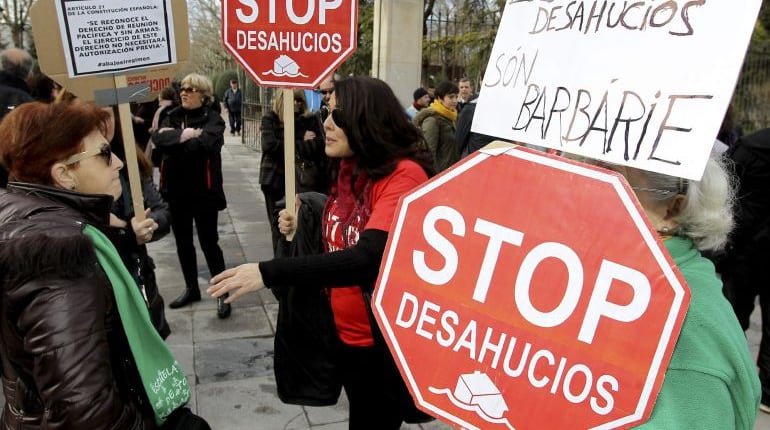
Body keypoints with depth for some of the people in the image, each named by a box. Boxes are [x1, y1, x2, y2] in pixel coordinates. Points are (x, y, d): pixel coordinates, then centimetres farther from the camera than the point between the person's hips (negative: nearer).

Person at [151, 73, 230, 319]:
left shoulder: (213, 119, -8)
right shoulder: (172, 117, 8)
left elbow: (205, 143, -26)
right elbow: (158, 139, -9)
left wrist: (173, 138, -14)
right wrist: (183, 136, -21)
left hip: (203, 191, -6)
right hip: (177, 190, 6)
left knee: (208, 242, 0)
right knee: (183, 242, 16)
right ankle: (191, 288, 34)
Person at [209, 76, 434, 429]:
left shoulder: (404, 176, -22)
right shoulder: (349, 172, 3)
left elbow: (367, 258, -34)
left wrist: (269, 273, -34)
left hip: (387, 343, -7)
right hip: (346, 334, 7)